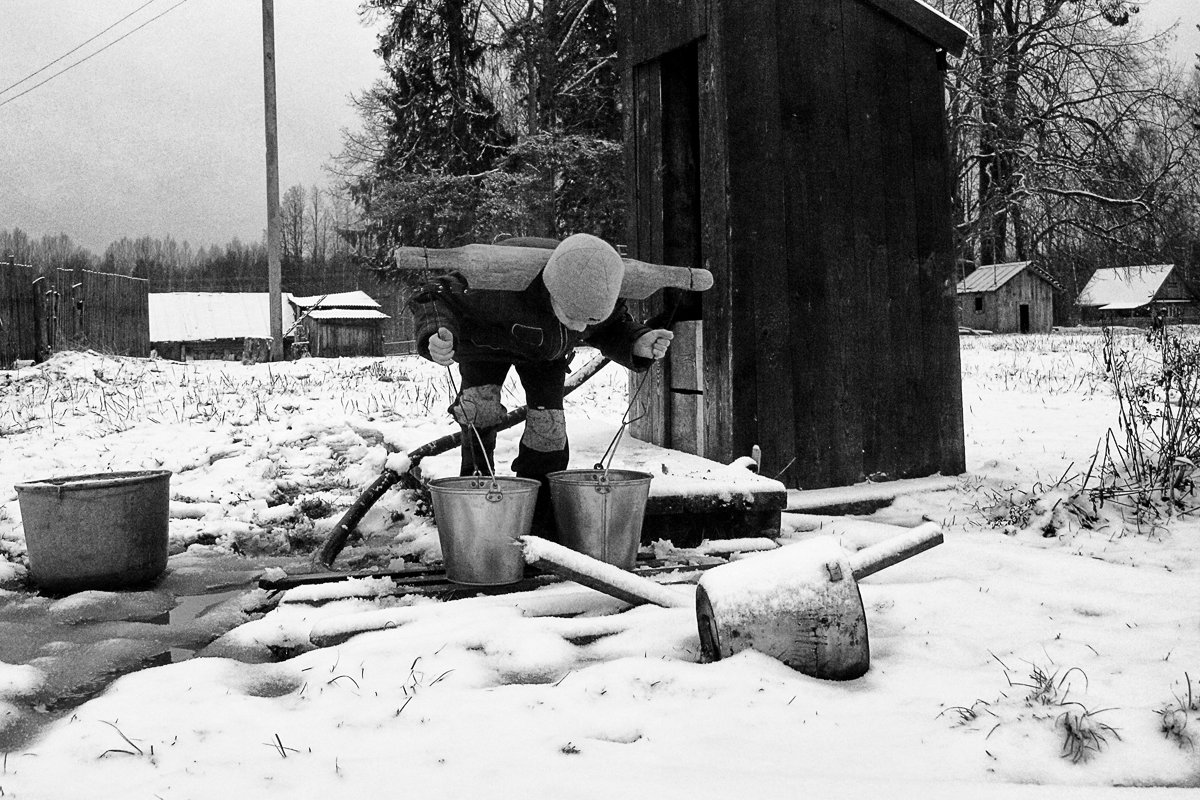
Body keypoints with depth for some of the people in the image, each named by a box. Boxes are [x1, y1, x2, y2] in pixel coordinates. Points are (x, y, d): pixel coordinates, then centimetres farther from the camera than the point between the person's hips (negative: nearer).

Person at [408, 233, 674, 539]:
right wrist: (435, 337, -62)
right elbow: (434, 298, -40)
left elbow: (613, 330, -13)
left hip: (546, 350, 3)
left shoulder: (598, 292, -35)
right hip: (486, 340, -3)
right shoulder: (509, 283, -49)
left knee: (548, 427, -5)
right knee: (481, 406, -25)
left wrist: (639, 344, -36)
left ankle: (540, 531, 10)